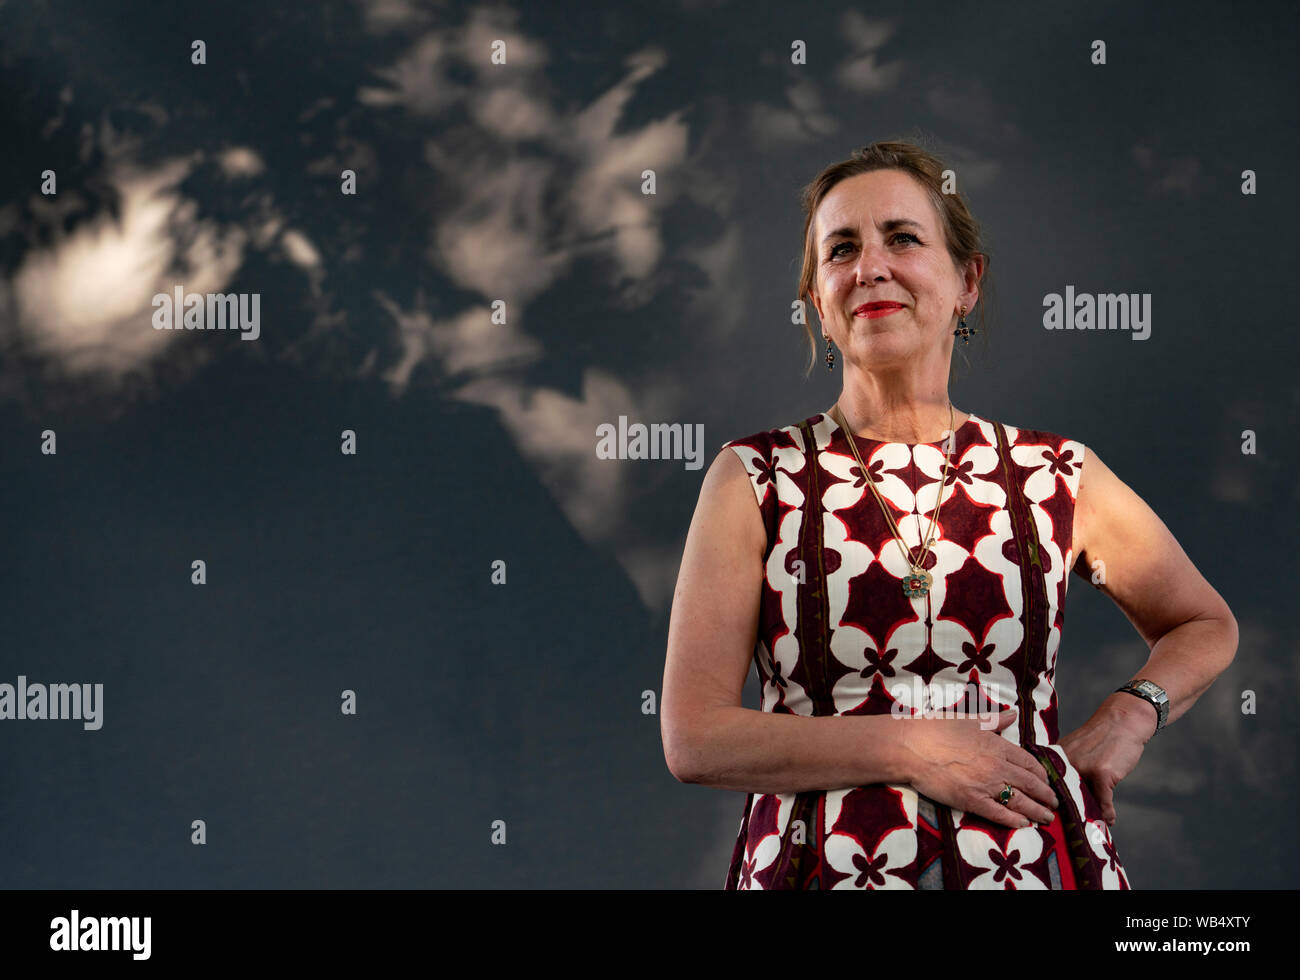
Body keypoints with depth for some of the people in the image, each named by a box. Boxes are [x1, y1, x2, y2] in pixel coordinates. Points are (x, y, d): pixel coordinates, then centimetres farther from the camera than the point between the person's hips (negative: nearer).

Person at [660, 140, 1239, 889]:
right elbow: (693, 740, -7)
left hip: (1028, 856, 2)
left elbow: (1207, 627, 20)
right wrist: (907, 749, -14)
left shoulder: (1058, 479, 3)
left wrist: (1132, 711, 0)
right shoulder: (756, 481, -2)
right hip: (824, 860, -1)